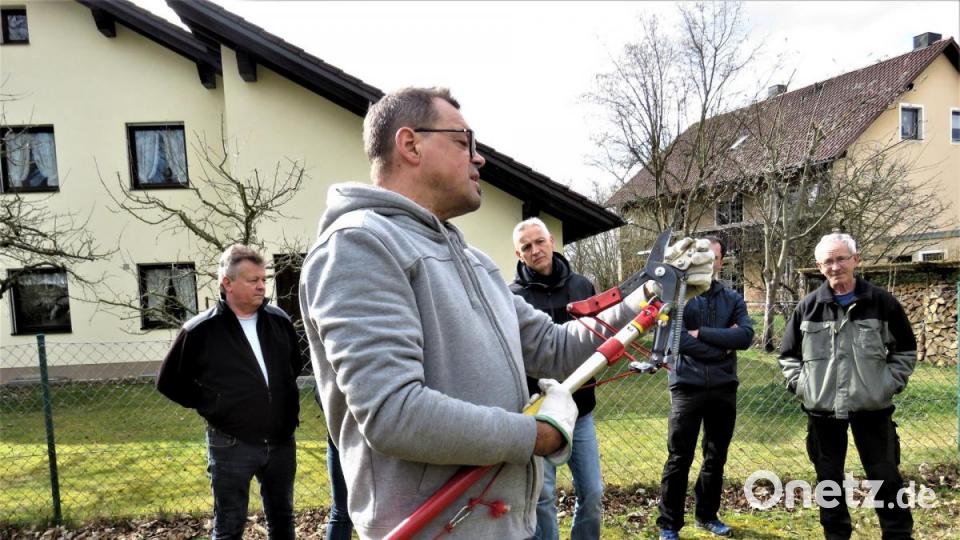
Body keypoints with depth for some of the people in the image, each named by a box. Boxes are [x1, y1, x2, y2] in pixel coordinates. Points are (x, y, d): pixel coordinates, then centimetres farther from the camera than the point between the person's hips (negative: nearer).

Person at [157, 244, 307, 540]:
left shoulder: (279, 320, 2)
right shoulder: (200, 330, -10)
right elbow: (169, 381, 2)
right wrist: (209, 405, -2)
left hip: (281, 442, 4)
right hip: (231, 447, -4)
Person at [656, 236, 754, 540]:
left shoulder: (733, 298, 9)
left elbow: (745, 336, -8)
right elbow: (673, 338, -16)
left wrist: (701, 333, -14)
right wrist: (723, 344, -10)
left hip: (724, 388, 4)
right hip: (687, 387, -4)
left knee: (716, 457, 15)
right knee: (679, 458, 2)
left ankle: (707, 515, 32)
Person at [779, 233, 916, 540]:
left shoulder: (882, 302, -1)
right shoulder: (808, 307, 1)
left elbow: (906, 349, 9)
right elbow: (788, 354, 11)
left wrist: (891, 384, -2)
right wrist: (799, 384, -1)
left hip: (872, 408, -1)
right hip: (822, 410, 1)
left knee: (886, 479, 9)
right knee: (829, 480, 12)